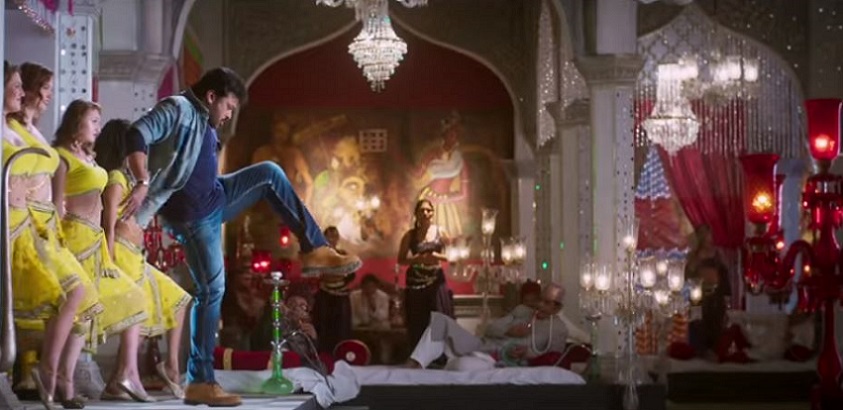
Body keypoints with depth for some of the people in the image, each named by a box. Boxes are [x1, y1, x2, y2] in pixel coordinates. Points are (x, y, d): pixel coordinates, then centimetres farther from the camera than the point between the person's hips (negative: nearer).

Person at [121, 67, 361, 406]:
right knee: (211, 289, -8)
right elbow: (136, 136, -27)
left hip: (214, 200, 9)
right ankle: (200, 382, -2)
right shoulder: (177, 109, -13)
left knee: (269, 173, 4)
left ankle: (315, 249, 3)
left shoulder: (205, 125, 15)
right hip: (190, 214, -9)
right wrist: (142, 183, -37)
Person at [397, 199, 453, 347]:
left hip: (436, 283, 0)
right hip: (416, 284, 0)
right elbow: (401, 260, 1)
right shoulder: (410, 235, 1)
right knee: (418, 325, 0)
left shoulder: (440, 232, 2)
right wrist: (418, 258, -15)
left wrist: (438, 257, -13)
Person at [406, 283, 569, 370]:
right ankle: (411, 367, -24)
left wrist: (527, 353, -14)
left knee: (463, 365, -42)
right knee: (439, 321, -16)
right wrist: (509, 330, -6)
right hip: (479, 346, 6)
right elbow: (491, 328, 15)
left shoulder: (558, 329, 6)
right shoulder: (522, 310, 20)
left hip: (498, 362, -6)